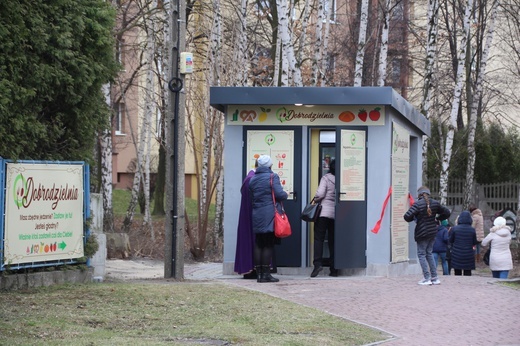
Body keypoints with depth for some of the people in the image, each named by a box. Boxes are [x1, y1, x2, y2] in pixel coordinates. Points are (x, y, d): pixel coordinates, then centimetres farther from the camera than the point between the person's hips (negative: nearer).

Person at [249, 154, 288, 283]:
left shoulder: (252, 179, 11)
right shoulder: (272, 177, -8)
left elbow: (250, 198, 12)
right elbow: (280, 194, -14)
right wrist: (285, 195, 5)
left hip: (256, 216, 5)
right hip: (269, 216, -5)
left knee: (258, 245, 8)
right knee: (268, 245, -3)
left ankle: (259, 273, 8)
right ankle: (266, 274, -5)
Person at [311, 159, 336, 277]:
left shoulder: (325, 178, -4)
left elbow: (320, 193, -12)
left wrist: (315, 199, 7)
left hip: (324, 211, -3)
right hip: (336, 214, 4)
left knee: (318, 238, -3)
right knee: (333, 241, 8)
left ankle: (317, 263, -20)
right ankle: (334, 269, 6)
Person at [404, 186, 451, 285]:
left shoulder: (418, 204, -15)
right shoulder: (435, 203, 3)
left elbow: (407, 216, -22)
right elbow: (447, 213, 11)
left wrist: (413, 218, -1)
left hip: (422, 233, -6)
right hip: (433, 232, 6)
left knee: (421, 254, 3)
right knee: (429, 253, 17)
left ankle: (427, 278, -3)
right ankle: (435, 278, 15)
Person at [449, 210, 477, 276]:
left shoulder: (454, 228, -8)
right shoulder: (472, 230, -6)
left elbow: (450, 241, 0)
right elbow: (474, 243, 3)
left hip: (456, 255, 0)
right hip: (468, 256, 0)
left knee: (457, 274, 8)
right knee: (467, 273, 5)